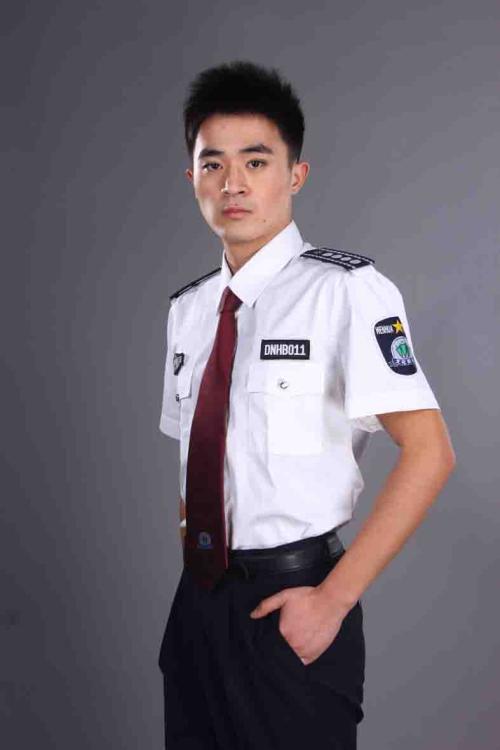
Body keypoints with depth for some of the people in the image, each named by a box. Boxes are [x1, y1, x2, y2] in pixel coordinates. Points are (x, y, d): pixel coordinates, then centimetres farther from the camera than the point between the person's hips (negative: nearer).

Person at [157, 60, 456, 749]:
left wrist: (333, 599, -16)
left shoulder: (345, 289, -13)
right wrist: (191, 561, 5)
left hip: (291, 606, -5)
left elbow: (429, 453, -16)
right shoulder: (187, 308, 7)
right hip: (198, 602, 6)